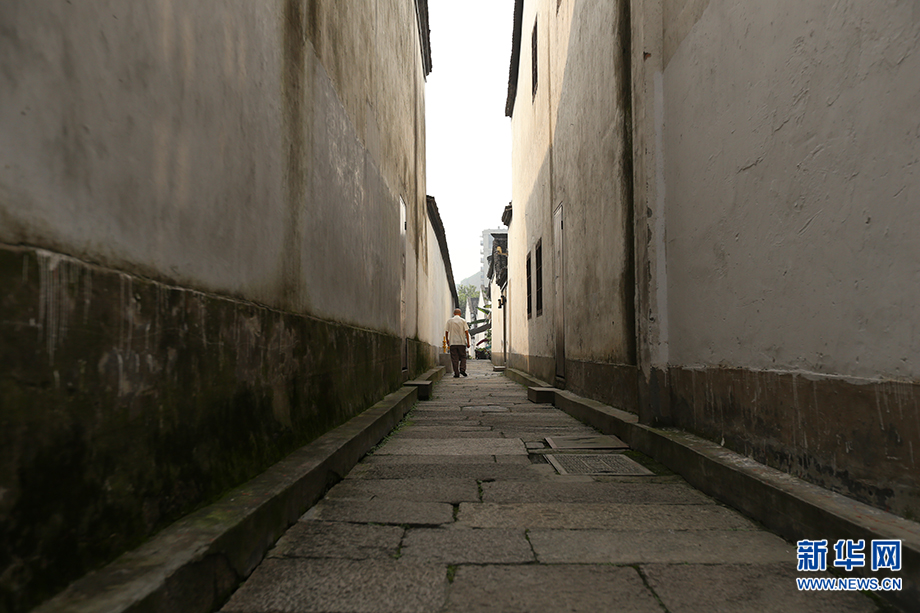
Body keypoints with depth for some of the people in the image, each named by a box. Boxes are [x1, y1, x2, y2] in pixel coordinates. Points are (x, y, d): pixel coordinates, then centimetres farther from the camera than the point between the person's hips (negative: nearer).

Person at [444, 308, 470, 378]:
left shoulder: (449, 321, 3)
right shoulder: (463, 321, 1)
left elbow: (446, 332, 3)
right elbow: (466, 332, -3)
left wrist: (447, 340, 19)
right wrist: (468, 342, 1)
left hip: (452, 342, 0)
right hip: (461, 342, 0)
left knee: (454, 358, 3)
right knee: (463, 357, 11)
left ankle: (456, 373, 1)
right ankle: (462, 369, -6)